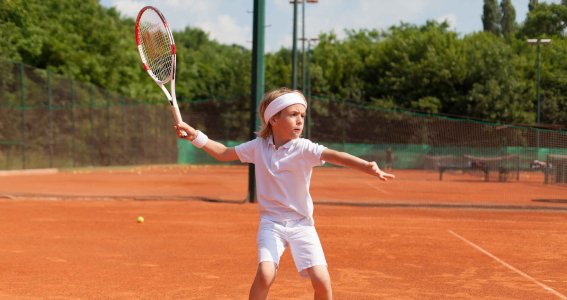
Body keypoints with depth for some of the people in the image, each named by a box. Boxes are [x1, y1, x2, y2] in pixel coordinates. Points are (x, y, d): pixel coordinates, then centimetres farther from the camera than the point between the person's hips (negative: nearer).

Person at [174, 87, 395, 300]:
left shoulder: (304, 149, -11)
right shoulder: (258, 146, -2)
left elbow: (334, 156, -29)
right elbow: (224, 153, 13)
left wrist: (366, 166, -46)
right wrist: (195, 135, 5)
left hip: (301, 225, -1)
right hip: (271, 223, 1)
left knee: (322, 281, -12)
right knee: (265, 273, -23)